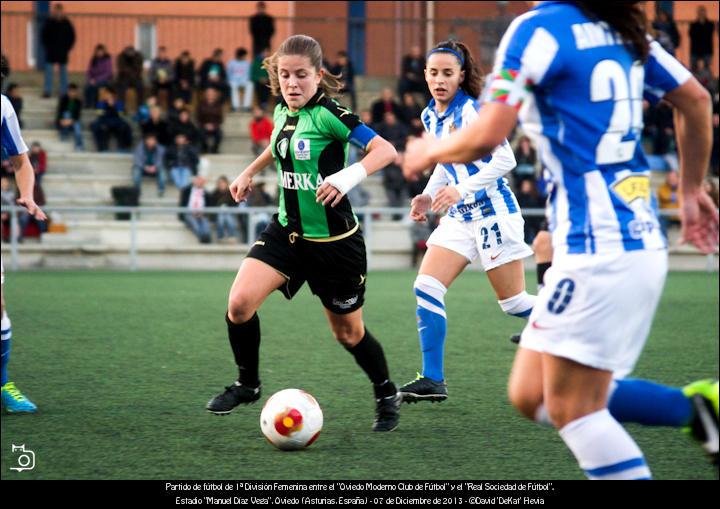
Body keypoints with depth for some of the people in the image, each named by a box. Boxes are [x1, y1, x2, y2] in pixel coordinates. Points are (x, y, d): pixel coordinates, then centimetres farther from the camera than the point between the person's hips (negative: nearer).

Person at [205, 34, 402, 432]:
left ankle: (387, 396, 34)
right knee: (239, 302, -15)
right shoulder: (283, 112, 3)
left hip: (334, 242, -5)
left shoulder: (327, 115, -18)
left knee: (348, 333, 8)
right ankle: (247, 384, 7)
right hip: (287, 231, 5)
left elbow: (385, 150, -26)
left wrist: (349, 175, -40)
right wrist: (250, 172, 28)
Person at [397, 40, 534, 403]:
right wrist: (428, 195, 8)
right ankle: (433, 380, -4)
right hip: (460, 217, 7)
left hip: (493, 213, -7)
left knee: (513, 302, -1)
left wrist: (461, 189, -26)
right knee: (426, 289, -6)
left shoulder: (471, 110, -15)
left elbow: (505, 159, -20)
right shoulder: (430, 116, 9)